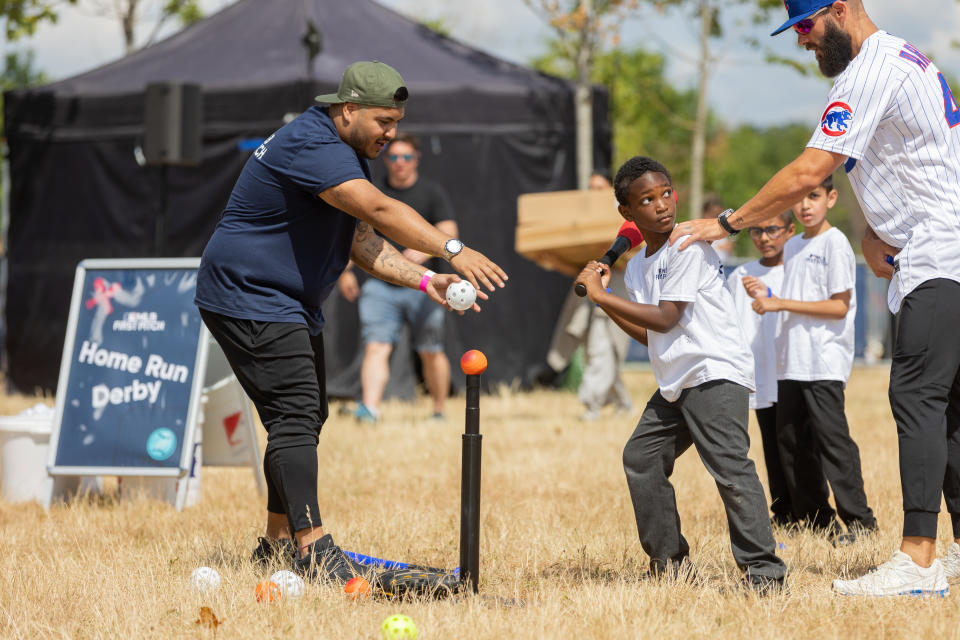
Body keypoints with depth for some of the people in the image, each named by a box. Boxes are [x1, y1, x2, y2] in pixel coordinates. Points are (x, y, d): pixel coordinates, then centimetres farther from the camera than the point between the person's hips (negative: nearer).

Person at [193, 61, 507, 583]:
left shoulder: (347, 155, 12)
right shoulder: (310, 147, -23)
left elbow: (362, 242, 10)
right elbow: (379, 209, -36)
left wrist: (425, 280, -4)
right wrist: (453, 250, -42)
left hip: (292, 306, 11)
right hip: (248, 299, -11)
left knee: (304, 419, 13)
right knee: (296, 416, -18)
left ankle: (278, 545, 20)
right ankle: (311, 546, -23)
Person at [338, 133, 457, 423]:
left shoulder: (433, 193, 4)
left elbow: (449, 234, -6)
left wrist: (425, 250, -24)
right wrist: (346, 270, 10)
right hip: (380, 286, 1)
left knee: (431, 352, 2)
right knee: (376, 347, -14)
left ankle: (439, 411, 17)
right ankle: (370, 407, -26)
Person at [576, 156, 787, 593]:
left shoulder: (689, 246, -12)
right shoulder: (636, 266, 14)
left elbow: (665, 319, -17)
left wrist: (601, 295, -12)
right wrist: (603, 299, 11)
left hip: (717, 372, -10)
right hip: (675, 383, 10)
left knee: (729, 464, -21)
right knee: (641, 458, 13)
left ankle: (762, 568, -23)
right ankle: (668, 559, 24)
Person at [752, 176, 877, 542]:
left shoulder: (834, 243, -7)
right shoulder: (792, 247, 16)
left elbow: (839, 306, -13)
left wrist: (782, 304, -15)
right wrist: (768, 300, 7)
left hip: (824, 363, -8)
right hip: (792, 362, 8)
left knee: (831, 438, -12)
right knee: (791, 442, 6)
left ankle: (860, 521, -9)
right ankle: (818, 522, 12)